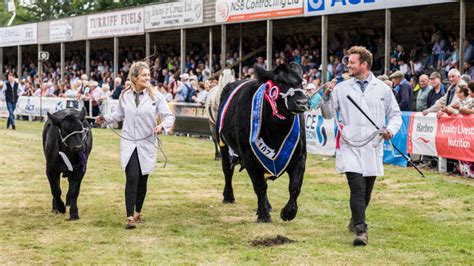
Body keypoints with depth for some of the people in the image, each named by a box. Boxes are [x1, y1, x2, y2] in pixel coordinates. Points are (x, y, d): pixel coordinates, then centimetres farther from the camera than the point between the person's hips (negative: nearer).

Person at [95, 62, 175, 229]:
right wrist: (105, 118, 3)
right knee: (132, 177, -14)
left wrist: (163, 126, -24)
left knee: (142, 180, 11)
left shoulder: (155, 96, -4)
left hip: (147, 144, 0)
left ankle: (138, 212, 30)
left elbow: (169, 116, -4)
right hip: (128, 143, 0)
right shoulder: (125, 95, 2)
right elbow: (119, 115, 18)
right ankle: (130, 217, -16)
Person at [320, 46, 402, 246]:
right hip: (350, 147, -2)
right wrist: (327, 97, -10)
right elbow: (328, 113, 8)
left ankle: (356, 220, 37)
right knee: (357, 188, -16)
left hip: (373, 148, 2)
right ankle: (361, 231, -18)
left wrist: (391, 130, -5)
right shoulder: (341, 88, 5)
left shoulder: (383, 89, 7)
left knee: (367, 191, 12)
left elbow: (395, 114, 14)